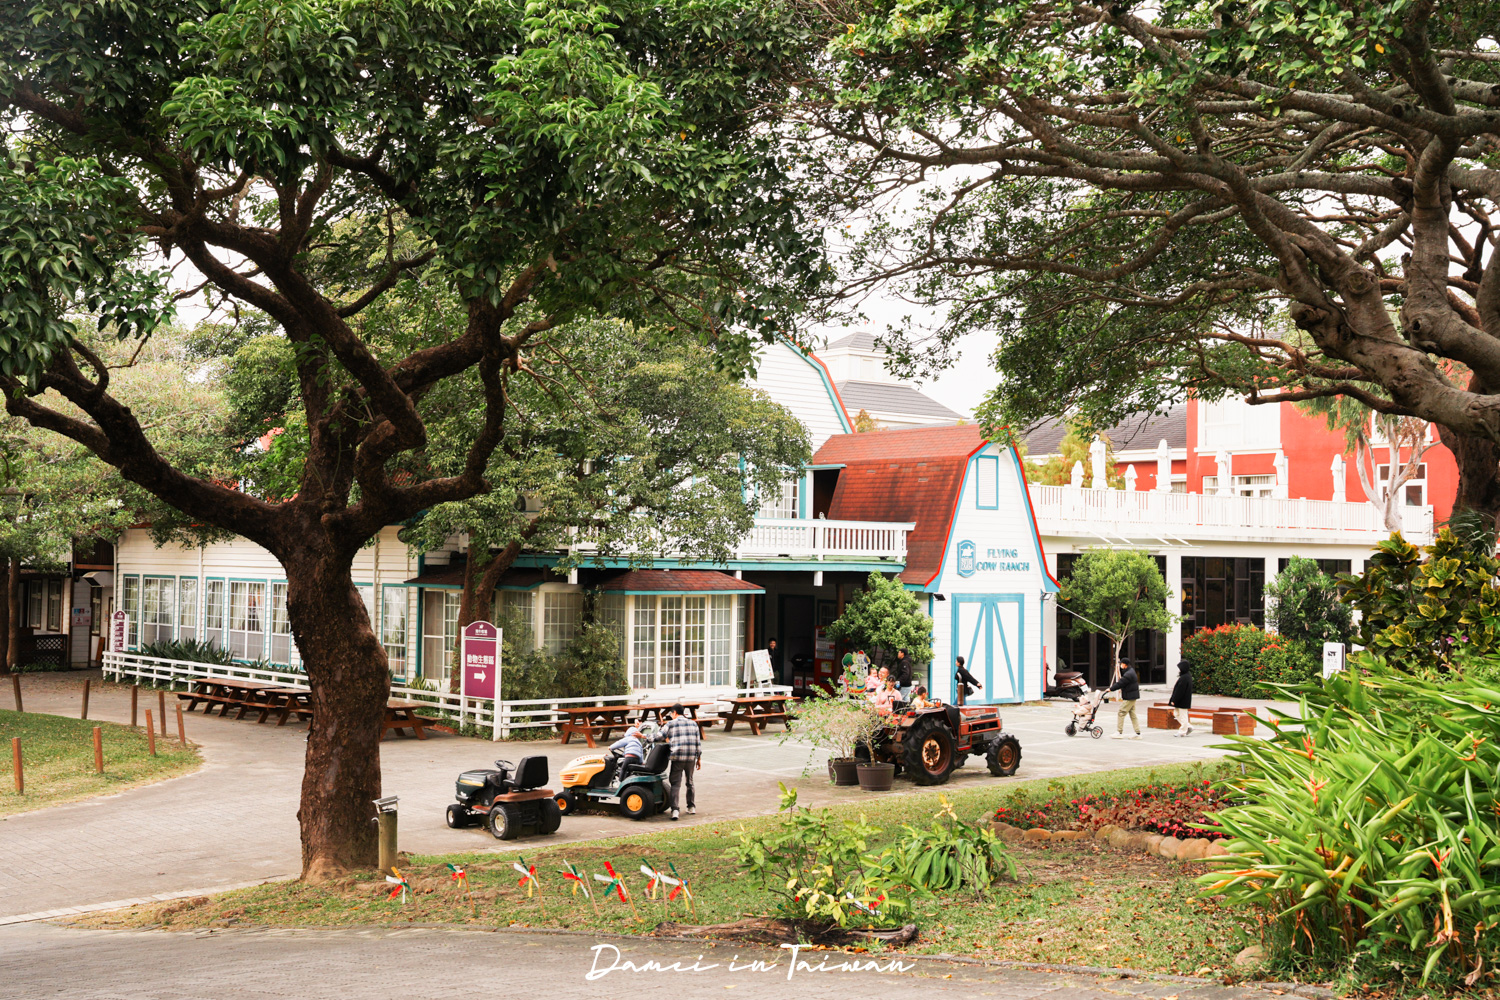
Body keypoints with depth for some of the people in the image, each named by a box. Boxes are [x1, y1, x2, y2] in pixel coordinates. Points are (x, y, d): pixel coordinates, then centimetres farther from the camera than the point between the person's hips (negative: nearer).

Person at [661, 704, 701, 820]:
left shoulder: (671, 724, 1)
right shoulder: (693, 724, 13)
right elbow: (698, 742, 11)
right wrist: (699, 758, 16)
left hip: (677, 758, -4)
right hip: (691, 757, 4)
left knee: (675, 784, -4)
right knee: (690, 782, 20)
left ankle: (675, 810, -16)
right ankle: (691, 807, 26)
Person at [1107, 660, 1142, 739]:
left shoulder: (1128, 675, -20)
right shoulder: (1130, 671, 12)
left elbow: (1120, 684, -21)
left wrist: (1110, 689, -10)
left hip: (1129, 697, -10)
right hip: (1132, 697, 10)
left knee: (1121, 713, -6)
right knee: (1133, 714, 11)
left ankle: (1120, 733, -3)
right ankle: (1138, 733, 11)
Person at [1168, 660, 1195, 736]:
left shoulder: (1183, 678, -23)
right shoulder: (1188, 676, 9)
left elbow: (1180, 691, -23)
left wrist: (1173, 700, -18)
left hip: (1182, 701, -10)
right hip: (1185, 701, 10)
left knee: (1182, 716, -1)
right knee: (1178, 714, 17)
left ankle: (1182, 732, 8)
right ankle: (1189, 727, 18)